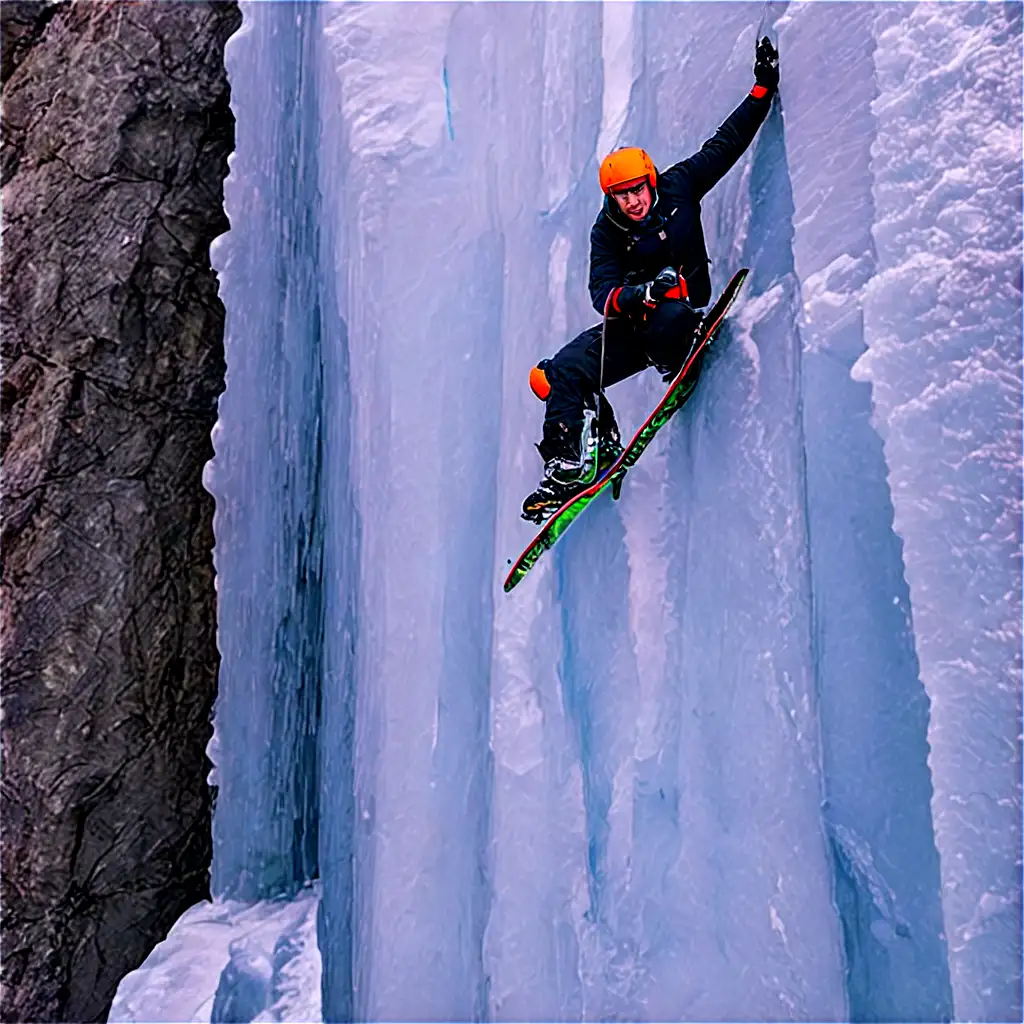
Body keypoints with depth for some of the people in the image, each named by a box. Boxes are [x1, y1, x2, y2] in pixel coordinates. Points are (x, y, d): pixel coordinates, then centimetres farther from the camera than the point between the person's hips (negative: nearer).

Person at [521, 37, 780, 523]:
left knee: (668, 317, -43)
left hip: (680, 310, -2)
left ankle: (679, 372, -12)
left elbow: (726, 143, 5)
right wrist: (632, 296, -36)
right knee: (557, 374, -15)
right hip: (629, 327, 2)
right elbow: (602, 292, -14)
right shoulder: (606, 231, -3)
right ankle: (567, 463, -6)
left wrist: (762, 88, 3)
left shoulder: (678, 187, -4)